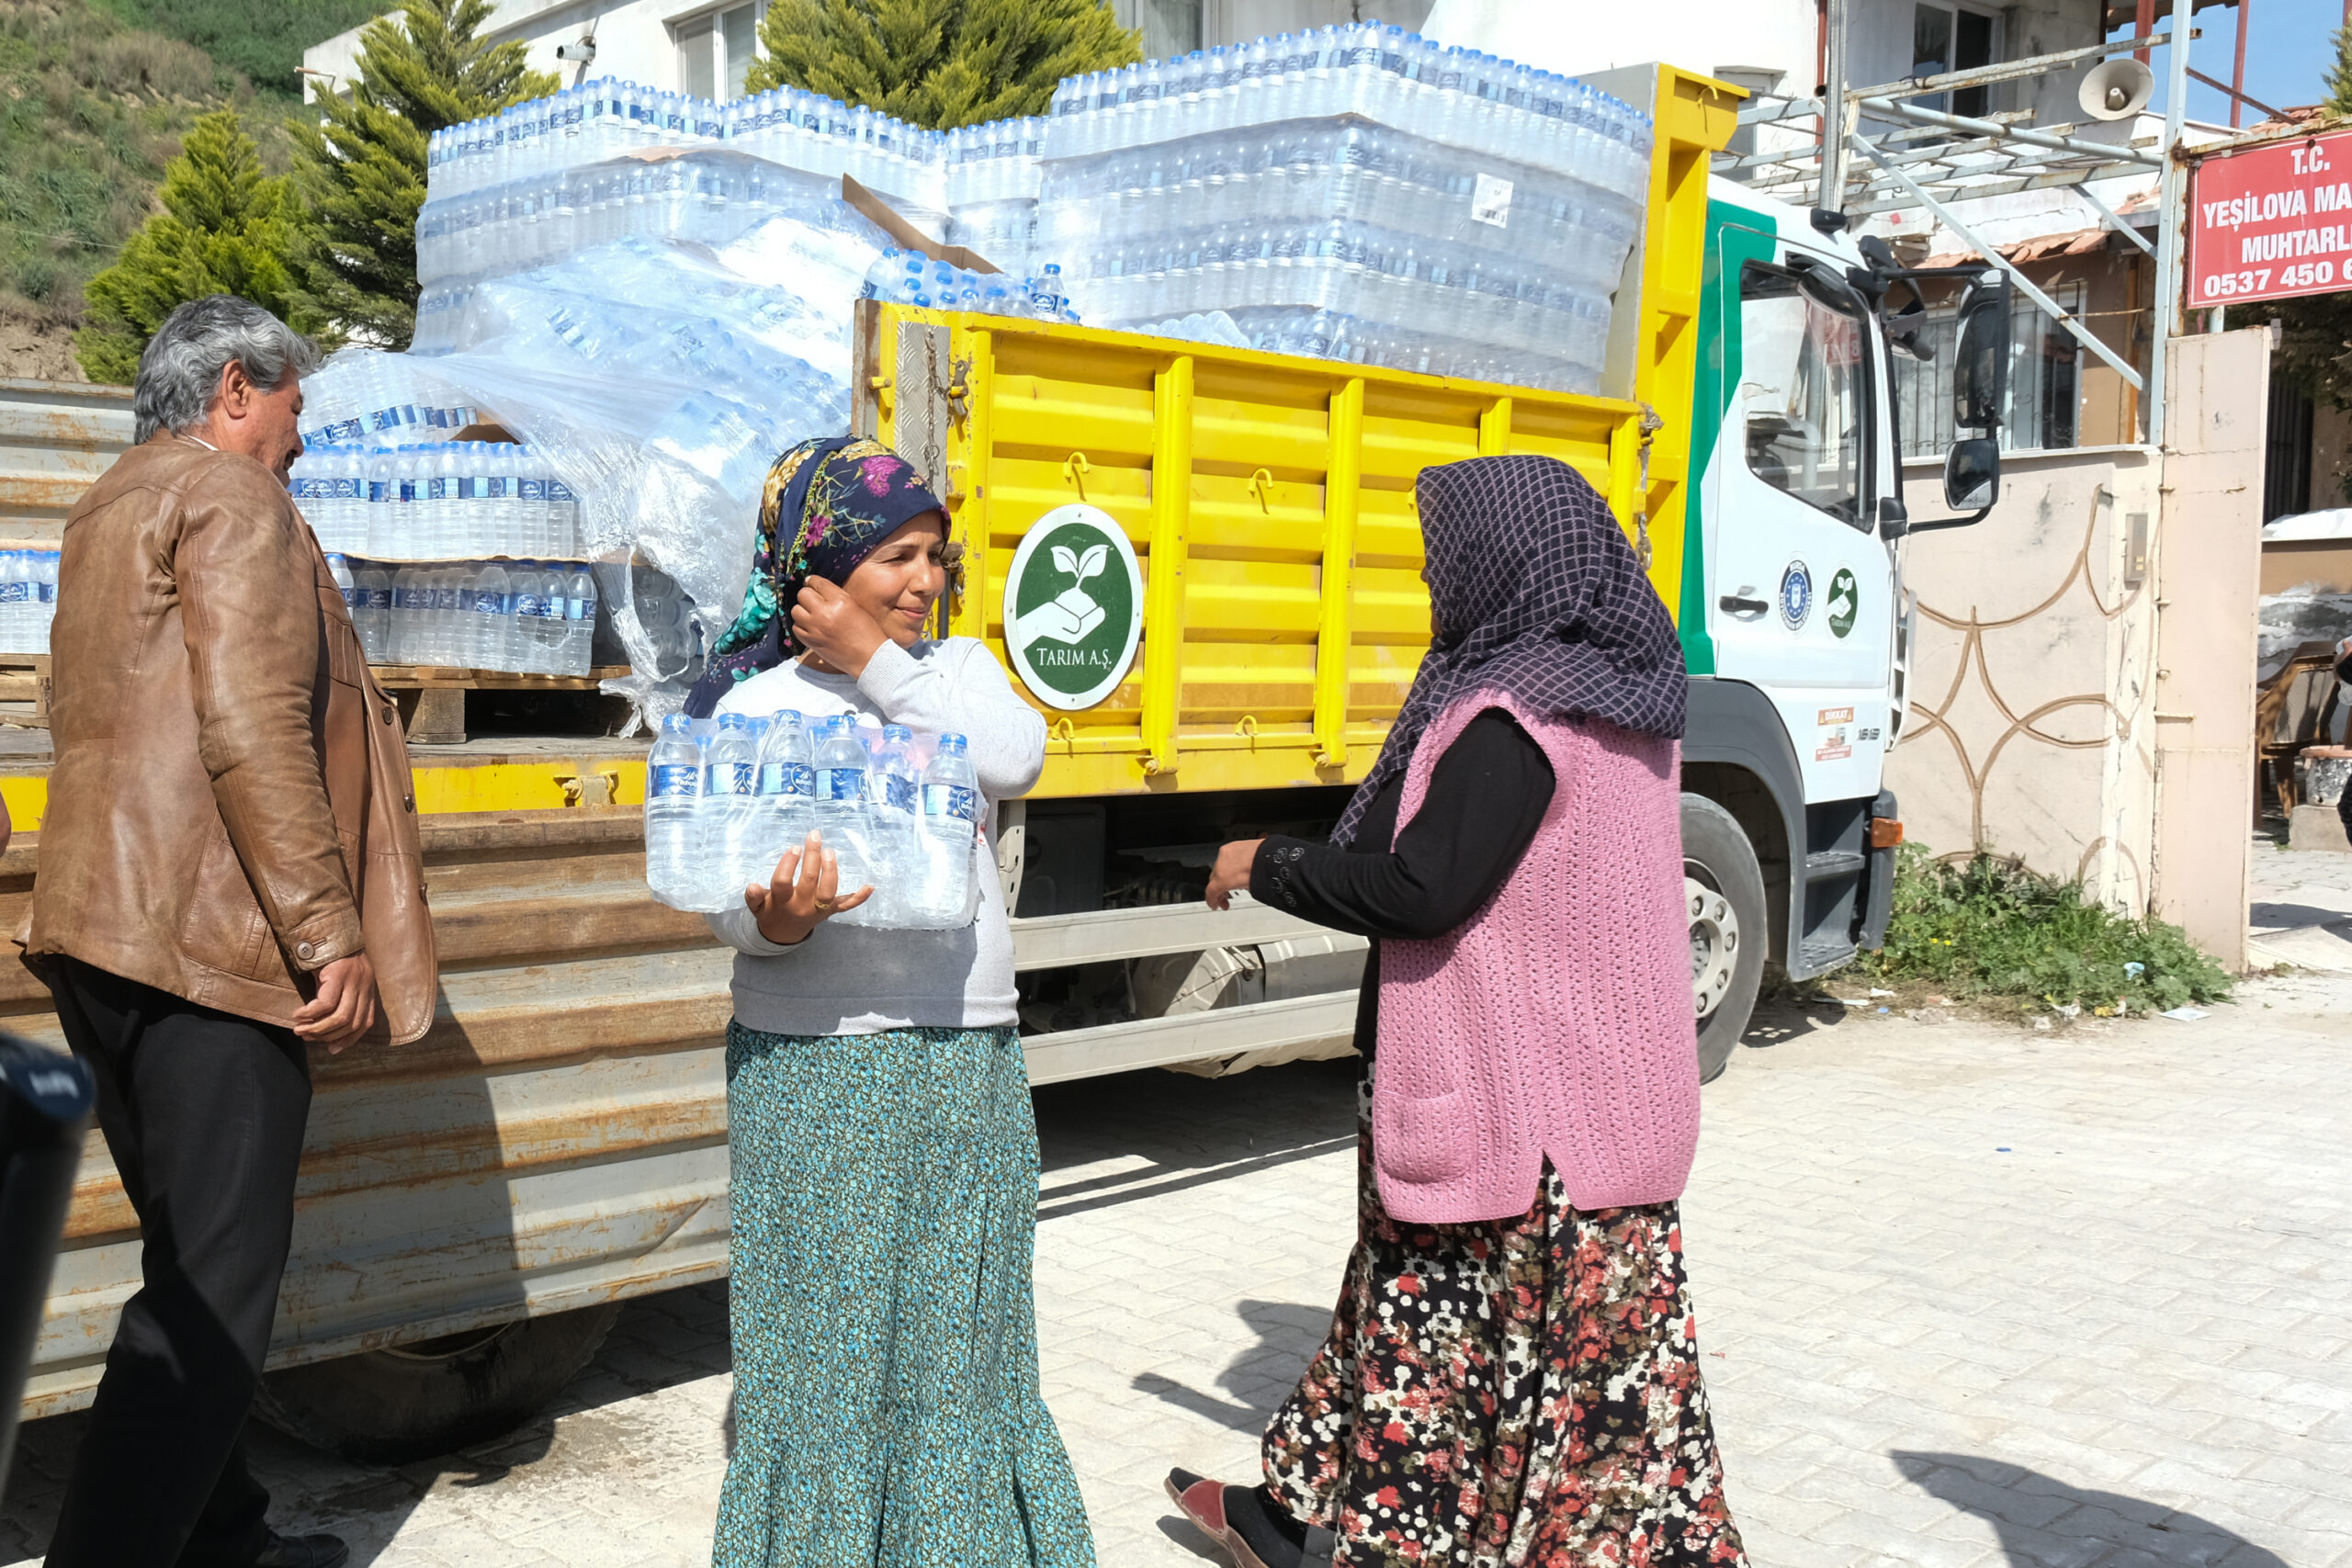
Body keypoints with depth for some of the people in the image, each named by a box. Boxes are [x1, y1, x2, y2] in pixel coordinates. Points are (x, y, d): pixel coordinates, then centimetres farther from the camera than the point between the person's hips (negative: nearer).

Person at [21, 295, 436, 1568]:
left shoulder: (105, 510, 23)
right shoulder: (232, 495, -7)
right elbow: (252, 729, -19)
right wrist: (331, 931, -19)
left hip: (108, 937, 10)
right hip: (209, 938, -10)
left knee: (195, 1264, 18)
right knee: (214, 1293, -8)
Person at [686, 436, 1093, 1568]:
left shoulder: (956, 666, 10)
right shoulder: (757, 703, -2)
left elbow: (1013, 759, -11)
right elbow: (726, 896, -6)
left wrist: (876, 665, -9)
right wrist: (776, 923, -28)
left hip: (968, 1061, 4)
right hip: (818, 1066, -3)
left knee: (958, 1330, 12)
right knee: (828, 1337, 4)